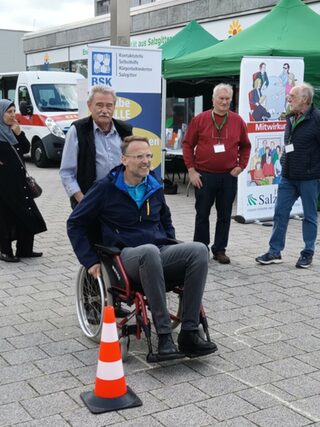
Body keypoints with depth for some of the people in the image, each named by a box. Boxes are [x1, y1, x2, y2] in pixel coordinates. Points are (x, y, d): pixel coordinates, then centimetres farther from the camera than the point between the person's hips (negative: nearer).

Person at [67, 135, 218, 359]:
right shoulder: (106, 188, 0)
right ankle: (164, 336, -38)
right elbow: (75, 223, 4)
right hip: (127, 256, -5)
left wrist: (173, 252, 19)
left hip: (161, 254, 5)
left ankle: (189, 333, -27)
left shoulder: (155, 187, 14)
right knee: (150, 251, -42)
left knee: (199, 250, -27)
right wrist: (90, 261, -3)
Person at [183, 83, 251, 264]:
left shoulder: (238, 121, 5)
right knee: (202, 214, 6)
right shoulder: (200, 119, -1)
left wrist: (241, 166, 2)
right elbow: (188, 144, 1)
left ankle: (220, 249, 19)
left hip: (229, 176, 2)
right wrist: (191, 170, -5)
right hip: (204, 176, -2)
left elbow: (245, 146, 14)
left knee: (225, 215, 8)